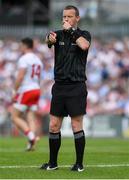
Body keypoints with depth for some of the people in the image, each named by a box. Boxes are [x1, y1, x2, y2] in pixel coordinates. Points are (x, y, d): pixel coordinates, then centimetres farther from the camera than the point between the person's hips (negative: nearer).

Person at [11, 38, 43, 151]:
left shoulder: (24, 59, -10)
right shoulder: (38, 60, 16)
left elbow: (20, 77, -18)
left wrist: (15, 91, -13)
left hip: (25, 91, -8)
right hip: (36, 90, 8)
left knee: (15, 117, -1)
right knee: (31, 118, 5)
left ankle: (31, 136, -18)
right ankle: (31, 144, -7)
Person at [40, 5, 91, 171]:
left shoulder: (84, 34, 2)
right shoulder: (59, 34, 8)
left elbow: (84, 46, -22)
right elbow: (48, 40, -15)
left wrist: (71, 31, -16)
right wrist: (50, 38, -38)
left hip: (76, 87, -3)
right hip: (59, 86, 3)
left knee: (77, 125, -3)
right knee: (54, 125, 4)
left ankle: (79, 163, 5)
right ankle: (52, 163, 14)